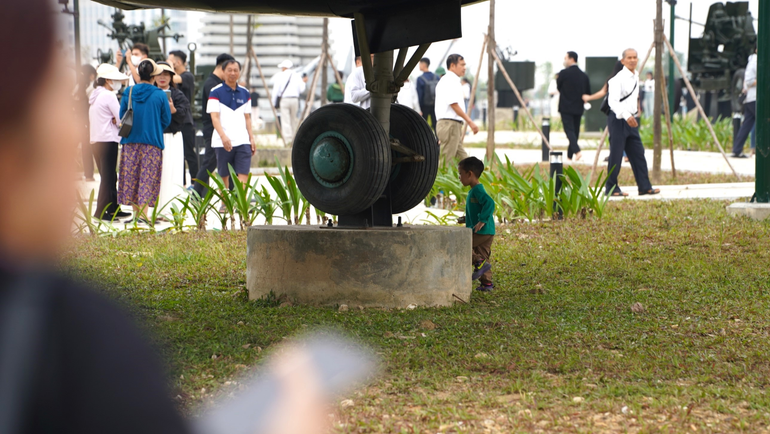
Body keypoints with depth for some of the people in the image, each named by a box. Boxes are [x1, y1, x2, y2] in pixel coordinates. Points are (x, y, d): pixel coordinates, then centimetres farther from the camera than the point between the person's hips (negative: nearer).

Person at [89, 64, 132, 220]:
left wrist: (112, 120, 4)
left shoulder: (95, 95, 14)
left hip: (95, 140, 9)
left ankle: (113, 209, 20)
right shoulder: (109, 96, -13)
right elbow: (121, 119, -15)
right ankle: (101, 211, -7)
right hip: (108, 140, -9)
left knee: (109, 176, 15)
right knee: (108, 177, -6)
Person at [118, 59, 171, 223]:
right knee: (148, 178, -1)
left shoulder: (128, 92, -2)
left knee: (131, 177, 10)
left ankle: (136, 213, 13)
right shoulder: (160, 95, -7)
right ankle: (143, 214, -7)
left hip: (131, 142, 2)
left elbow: (122, 116, 7)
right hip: (152, 142, -2)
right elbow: (166, 120, 1)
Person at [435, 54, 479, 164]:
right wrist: (470, 122, -19)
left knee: (462, 158, 9)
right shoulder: (451, 81, -11)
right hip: (450, 124, -11)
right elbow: (454, 104, -19)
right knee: (447, 161, -10)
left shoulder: (445, 81, 21)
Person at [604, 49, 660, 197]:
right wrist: (626, 116, -35)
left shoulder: (636, 77, 14)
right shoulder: (619, 78, -14)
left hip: (631, 120, 8)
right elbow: (613, 101, -24)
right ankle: (611, 188, 3)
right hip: (618, 119, -8)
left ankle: (644, 187, 10)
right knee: (616, 155, -5)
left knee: (638, 154, 7)